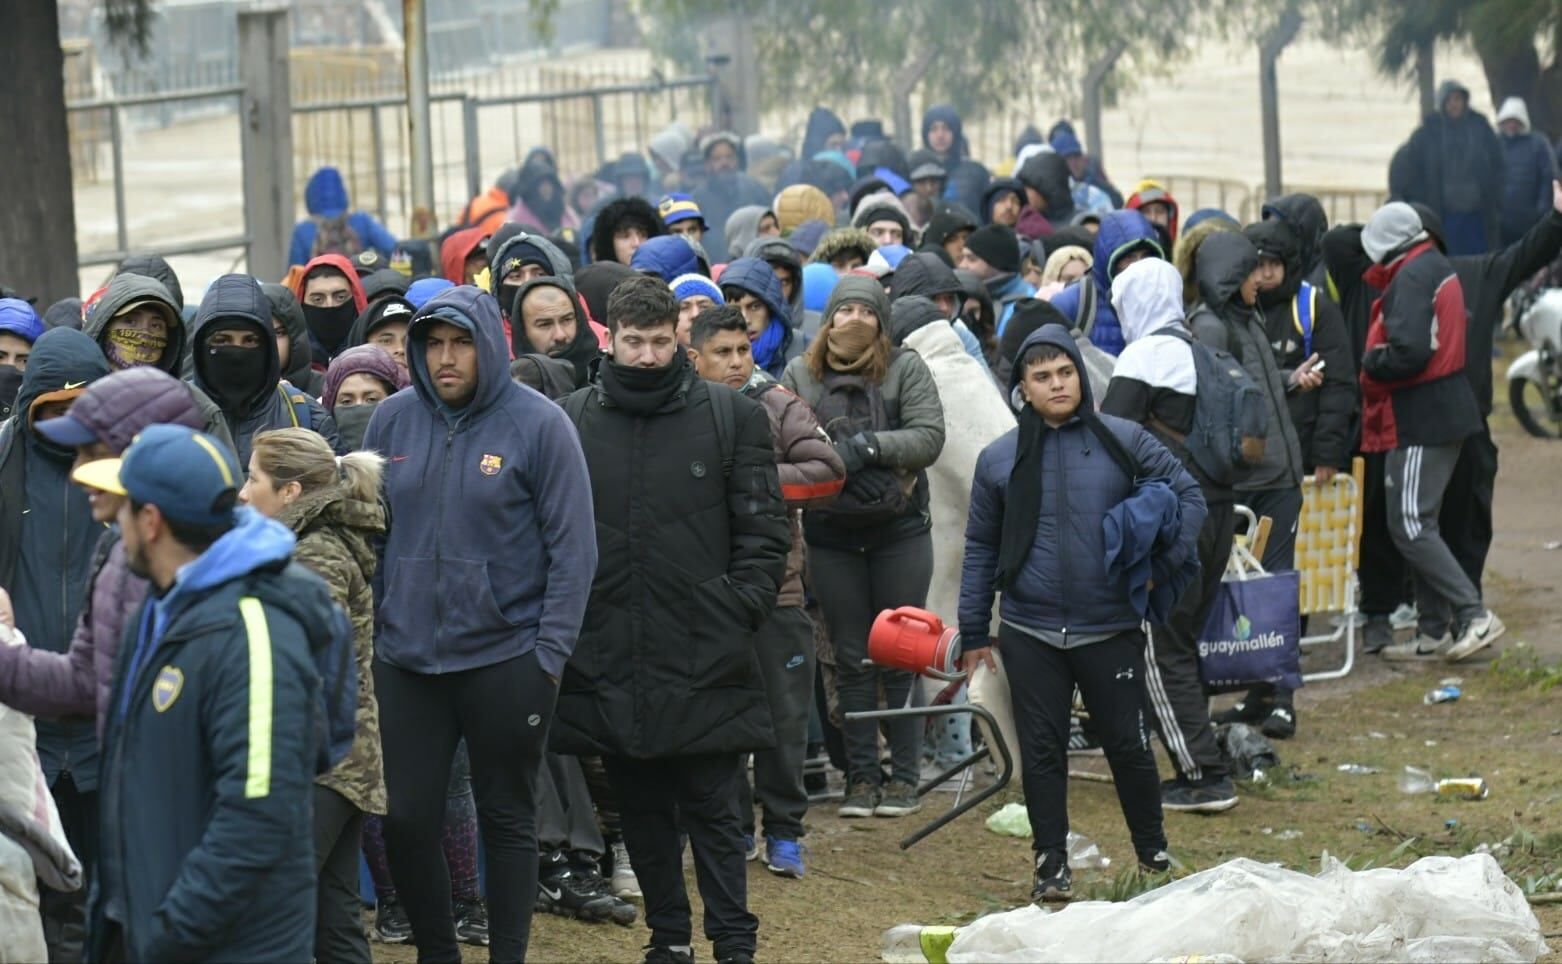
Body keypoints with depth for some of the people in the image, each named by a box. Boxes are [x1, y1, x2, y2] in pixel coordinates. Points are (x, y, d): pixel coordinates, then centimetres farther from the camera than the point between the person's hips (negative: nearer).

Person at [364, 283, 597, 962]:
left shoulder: (538, 424, -6)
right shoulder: (393, 420, 4)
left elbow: (572, 548, -6)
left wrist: (549, 652, -11)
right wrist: (368, 635, 5)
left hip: (506, 656, -3)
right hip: (407, 660, 3)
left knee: (508, 820, 8)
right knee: (405, 820, 3)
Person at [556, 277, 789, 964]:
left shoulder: (732, 418, 2)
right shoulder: (570, 422, 6)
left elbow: (764, 529, 3)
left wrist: (742, 611, -6)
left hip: (704, 656, -2)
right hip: (608, 657, 2)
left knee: (711, 808, 0)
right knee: (642, 809, 11)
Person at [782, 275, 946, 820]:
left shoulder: (906, 370, -2)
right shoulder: (799, 376, 4)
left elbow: (929, 437, -11)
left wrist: (870, 445, -23)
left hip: (900, 531, -2)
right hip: (831, 537, 2)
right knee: (852, 661, 7)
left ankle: (904, 776, 10)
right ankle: (861, 777, 13)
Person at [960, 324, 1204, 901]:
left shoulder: (1124, 442, 0)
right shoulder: (1000, 459, 5)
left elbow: (1189, 495, 6)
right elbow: (981, 549, 12)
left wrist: (1168, 560, -8)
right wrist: (973, 634, 10)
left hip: (1111, 630, -1)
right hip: (1030, 633, 1)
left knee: (1127, 745, 6)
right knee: (1042, 751, 5)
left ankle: (1154, 855, 23)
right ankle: (1051, 866, 14)